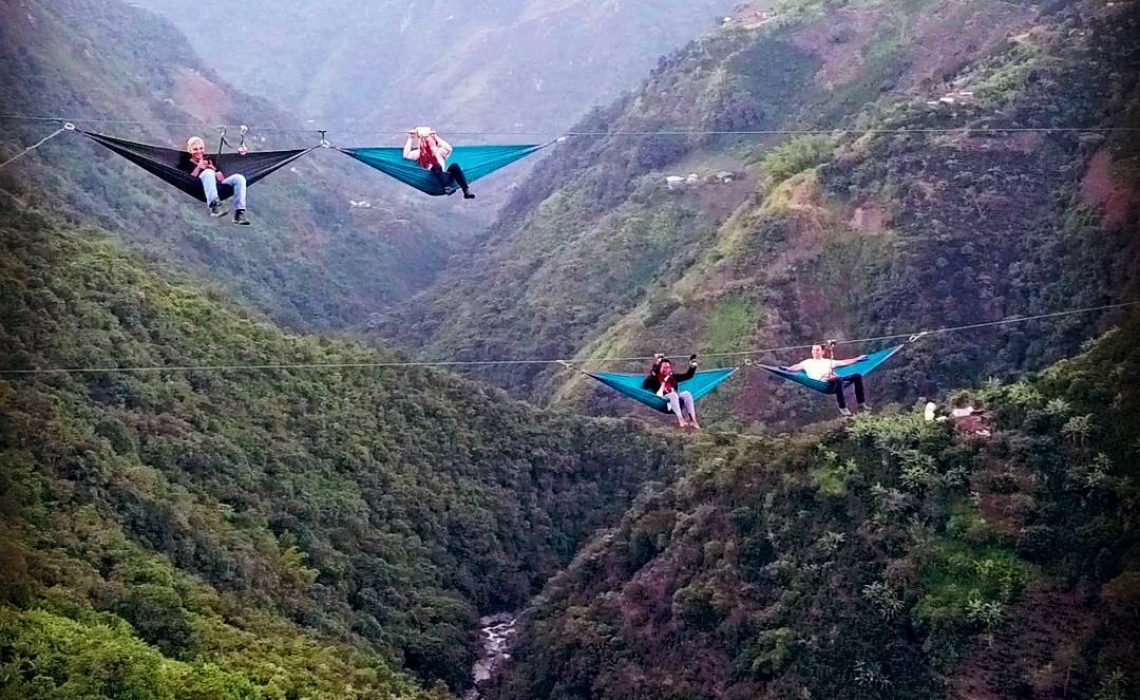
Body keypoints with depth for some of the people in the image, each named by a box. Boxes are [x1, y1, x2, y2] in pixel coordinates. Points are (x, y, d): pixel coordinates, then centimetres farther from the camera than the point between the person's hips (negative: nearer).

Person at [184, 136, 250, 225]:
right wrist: (198, 167, -7)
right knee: (208, 172, -35)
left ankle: (239, 213, -32)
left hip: (218, 185, 4)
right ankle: (214, 206, -51)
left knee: (239, 178, -19)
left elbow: (222, 177, 22)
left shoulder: (209, 159, 29)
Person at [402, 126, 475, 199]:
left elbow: (449, 149, 9)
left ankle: (466, 191, -40)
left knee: (454, 166, -28)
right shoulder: (419, 153, 22)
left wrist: (436, 138, 13)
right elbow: (406, 155, 7)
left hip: (444, 177, 3)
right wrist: (410, 139, 8)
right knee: (435, 166, -35)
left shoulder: (439, 151, 29)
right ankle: (447, 188, -58)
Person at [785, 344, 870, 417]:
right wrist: (788, 369, -16)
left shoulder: (828, 362, 28)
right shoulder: (808, 362, 16)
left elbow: (844, 362, 31)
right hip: (825, 385, -6)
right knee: (838, 379, -39)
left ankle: (861, 403, 4)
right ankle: (842, 408, -33)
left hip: (837, 381, 6)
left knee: (857, 376, -4)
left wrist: (857, 359, 32)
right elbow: (797, 367, 3)